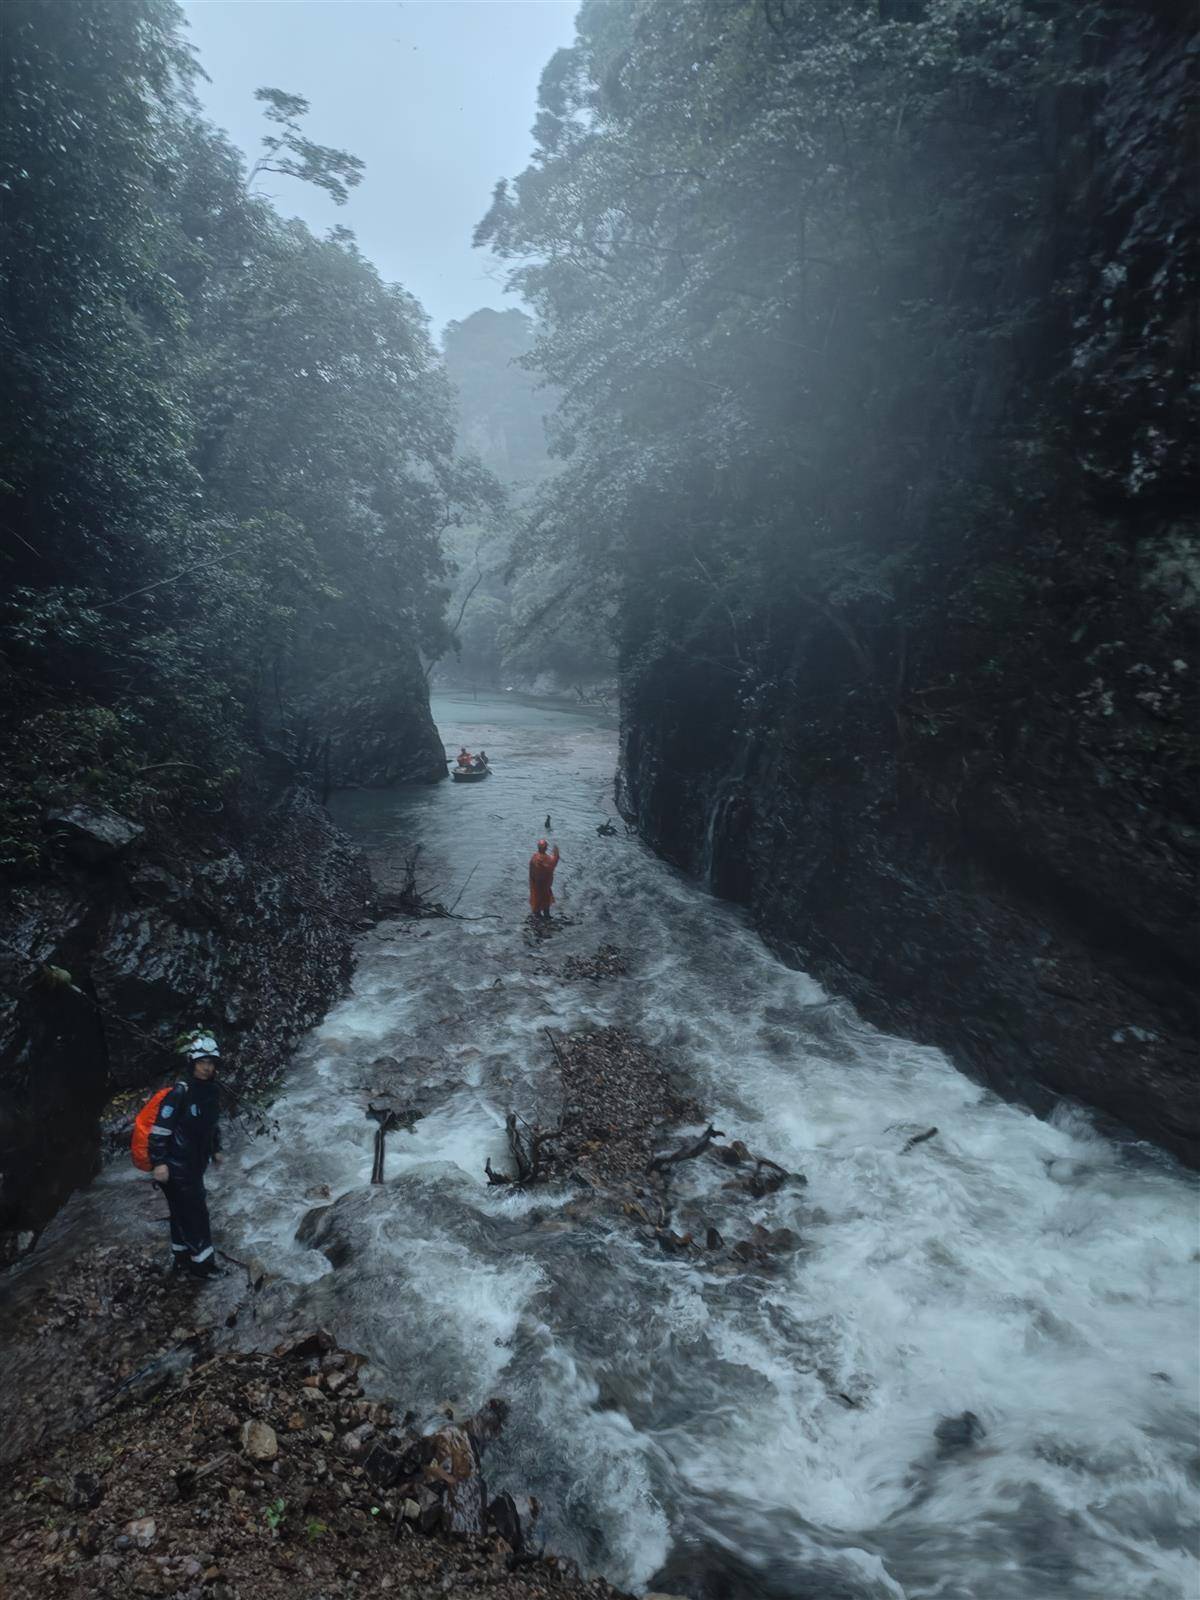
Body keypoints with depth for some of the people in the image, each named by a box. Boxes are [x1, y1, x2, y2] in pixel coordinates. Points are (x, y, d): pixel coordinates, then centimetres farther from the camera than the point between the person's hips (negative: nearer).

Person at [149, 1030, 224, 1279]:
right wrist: (159, 1162, -23)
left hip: (194, 1163, 8)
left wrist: (215, 1149, 21)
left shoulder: (209, 1090, 2)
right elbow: (160, 1128, -22)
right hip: (176, 1166, -8)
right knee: (195, 1212, 0)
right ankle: (202, 1263, 12)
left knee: (183, 1213, 19)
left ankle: (181, 1259, 33)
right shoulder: (181, 1092, -23)